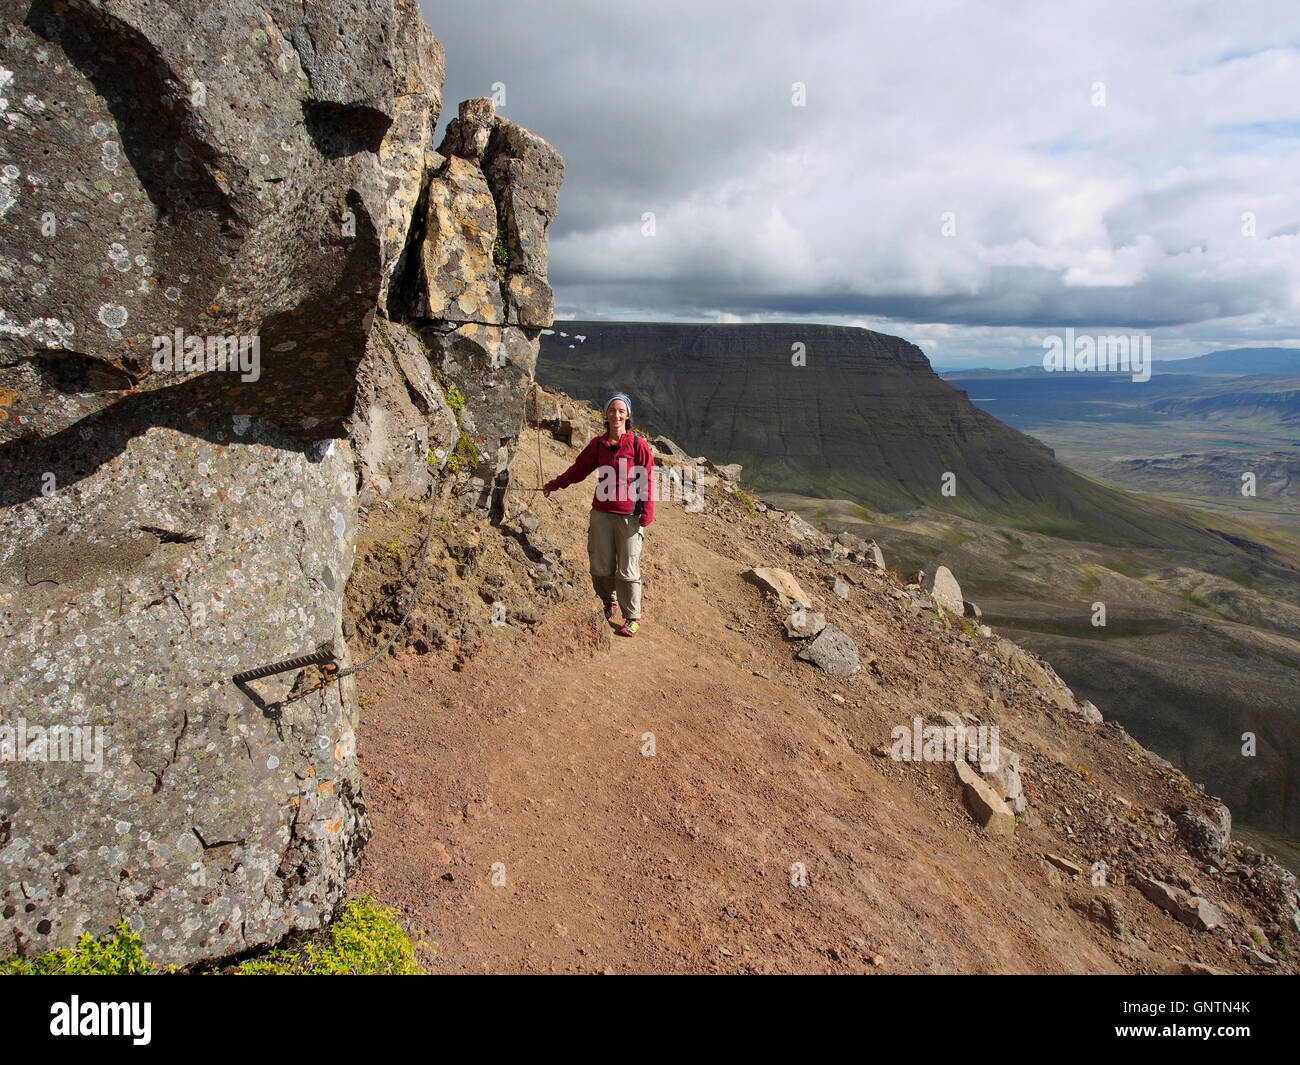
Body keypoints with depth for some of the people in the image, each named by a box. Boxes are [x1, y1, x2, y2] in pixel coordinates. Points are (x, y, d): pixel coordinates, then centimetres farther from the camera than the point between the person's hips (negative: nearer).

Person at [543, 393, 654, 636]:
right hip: (601, 513, 4)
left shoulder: (638, 444, -6)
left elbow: (646, 481, -4)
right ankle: (609, 603, 33)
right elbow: (579, 468, 21)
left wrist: (647, 513, -9)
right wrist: (554, 484, 30)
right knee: (600, 566, 8)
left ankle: (633, 617, 15)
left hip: (629, 516, -4)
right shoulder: (598, 444, 6)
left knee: (627, 570, -1)